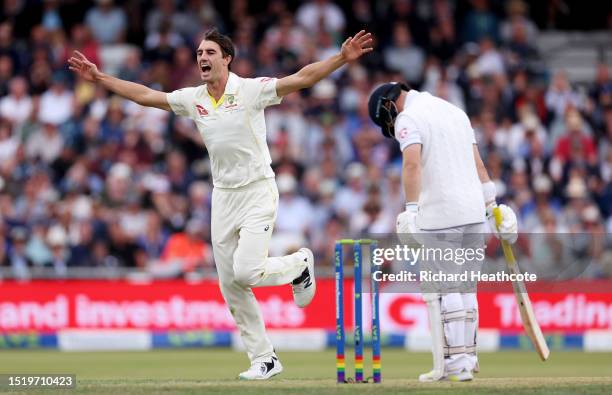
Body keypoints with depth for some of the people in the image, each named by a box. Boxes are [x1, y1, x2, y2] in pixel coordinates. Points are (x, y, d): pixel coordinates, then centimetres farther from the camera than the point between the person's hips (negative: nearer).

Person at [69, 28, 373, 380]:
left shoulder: (252, 90, -11)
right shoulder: (193, 99, 4)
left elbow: (302, 78, -20)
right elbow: (144, 95, 13)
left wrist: (342, 58, -32)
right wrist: (100, 78, 13)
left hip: (258, 193, -6)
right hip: (223, 196, 6)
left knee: (246, 272, -19)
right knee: (231, 286, 3)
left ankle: (299, 264, 13)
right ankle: (265, 360, 12)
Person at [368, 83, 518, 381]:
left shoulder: (408, 118, -4)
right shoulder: (454, 111, 20)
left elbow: (412, 164, -19)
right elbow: (478, 163, 19)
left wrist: (411, 211, -24)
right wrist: (493, 208, 19)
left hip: (440, 217, -7)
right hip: (474, 212, 7)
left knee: (440, 290, -4)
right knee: (464, 288, 13)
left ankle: (453, 365, -9)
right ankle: (467, 359, 13)